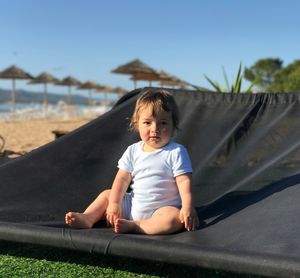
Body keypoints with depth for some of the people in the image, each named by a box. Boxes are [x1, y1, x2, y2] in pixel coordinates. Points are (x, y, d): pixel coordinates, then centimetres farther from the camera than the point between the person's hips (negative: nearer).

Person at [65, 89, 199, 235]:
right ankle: (88, 217, -12)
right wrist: (114, 203, -7)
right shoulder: (133, 151, 4)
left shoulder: (176, 152, -9)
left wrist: (187, 207, -28)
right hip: (133, 205, 5)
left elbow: (184, 181, -15)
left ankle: (132, 226, -33)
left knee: (175, 218, -35)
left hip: (161, 210, -5)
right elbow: (122, 179, 1)